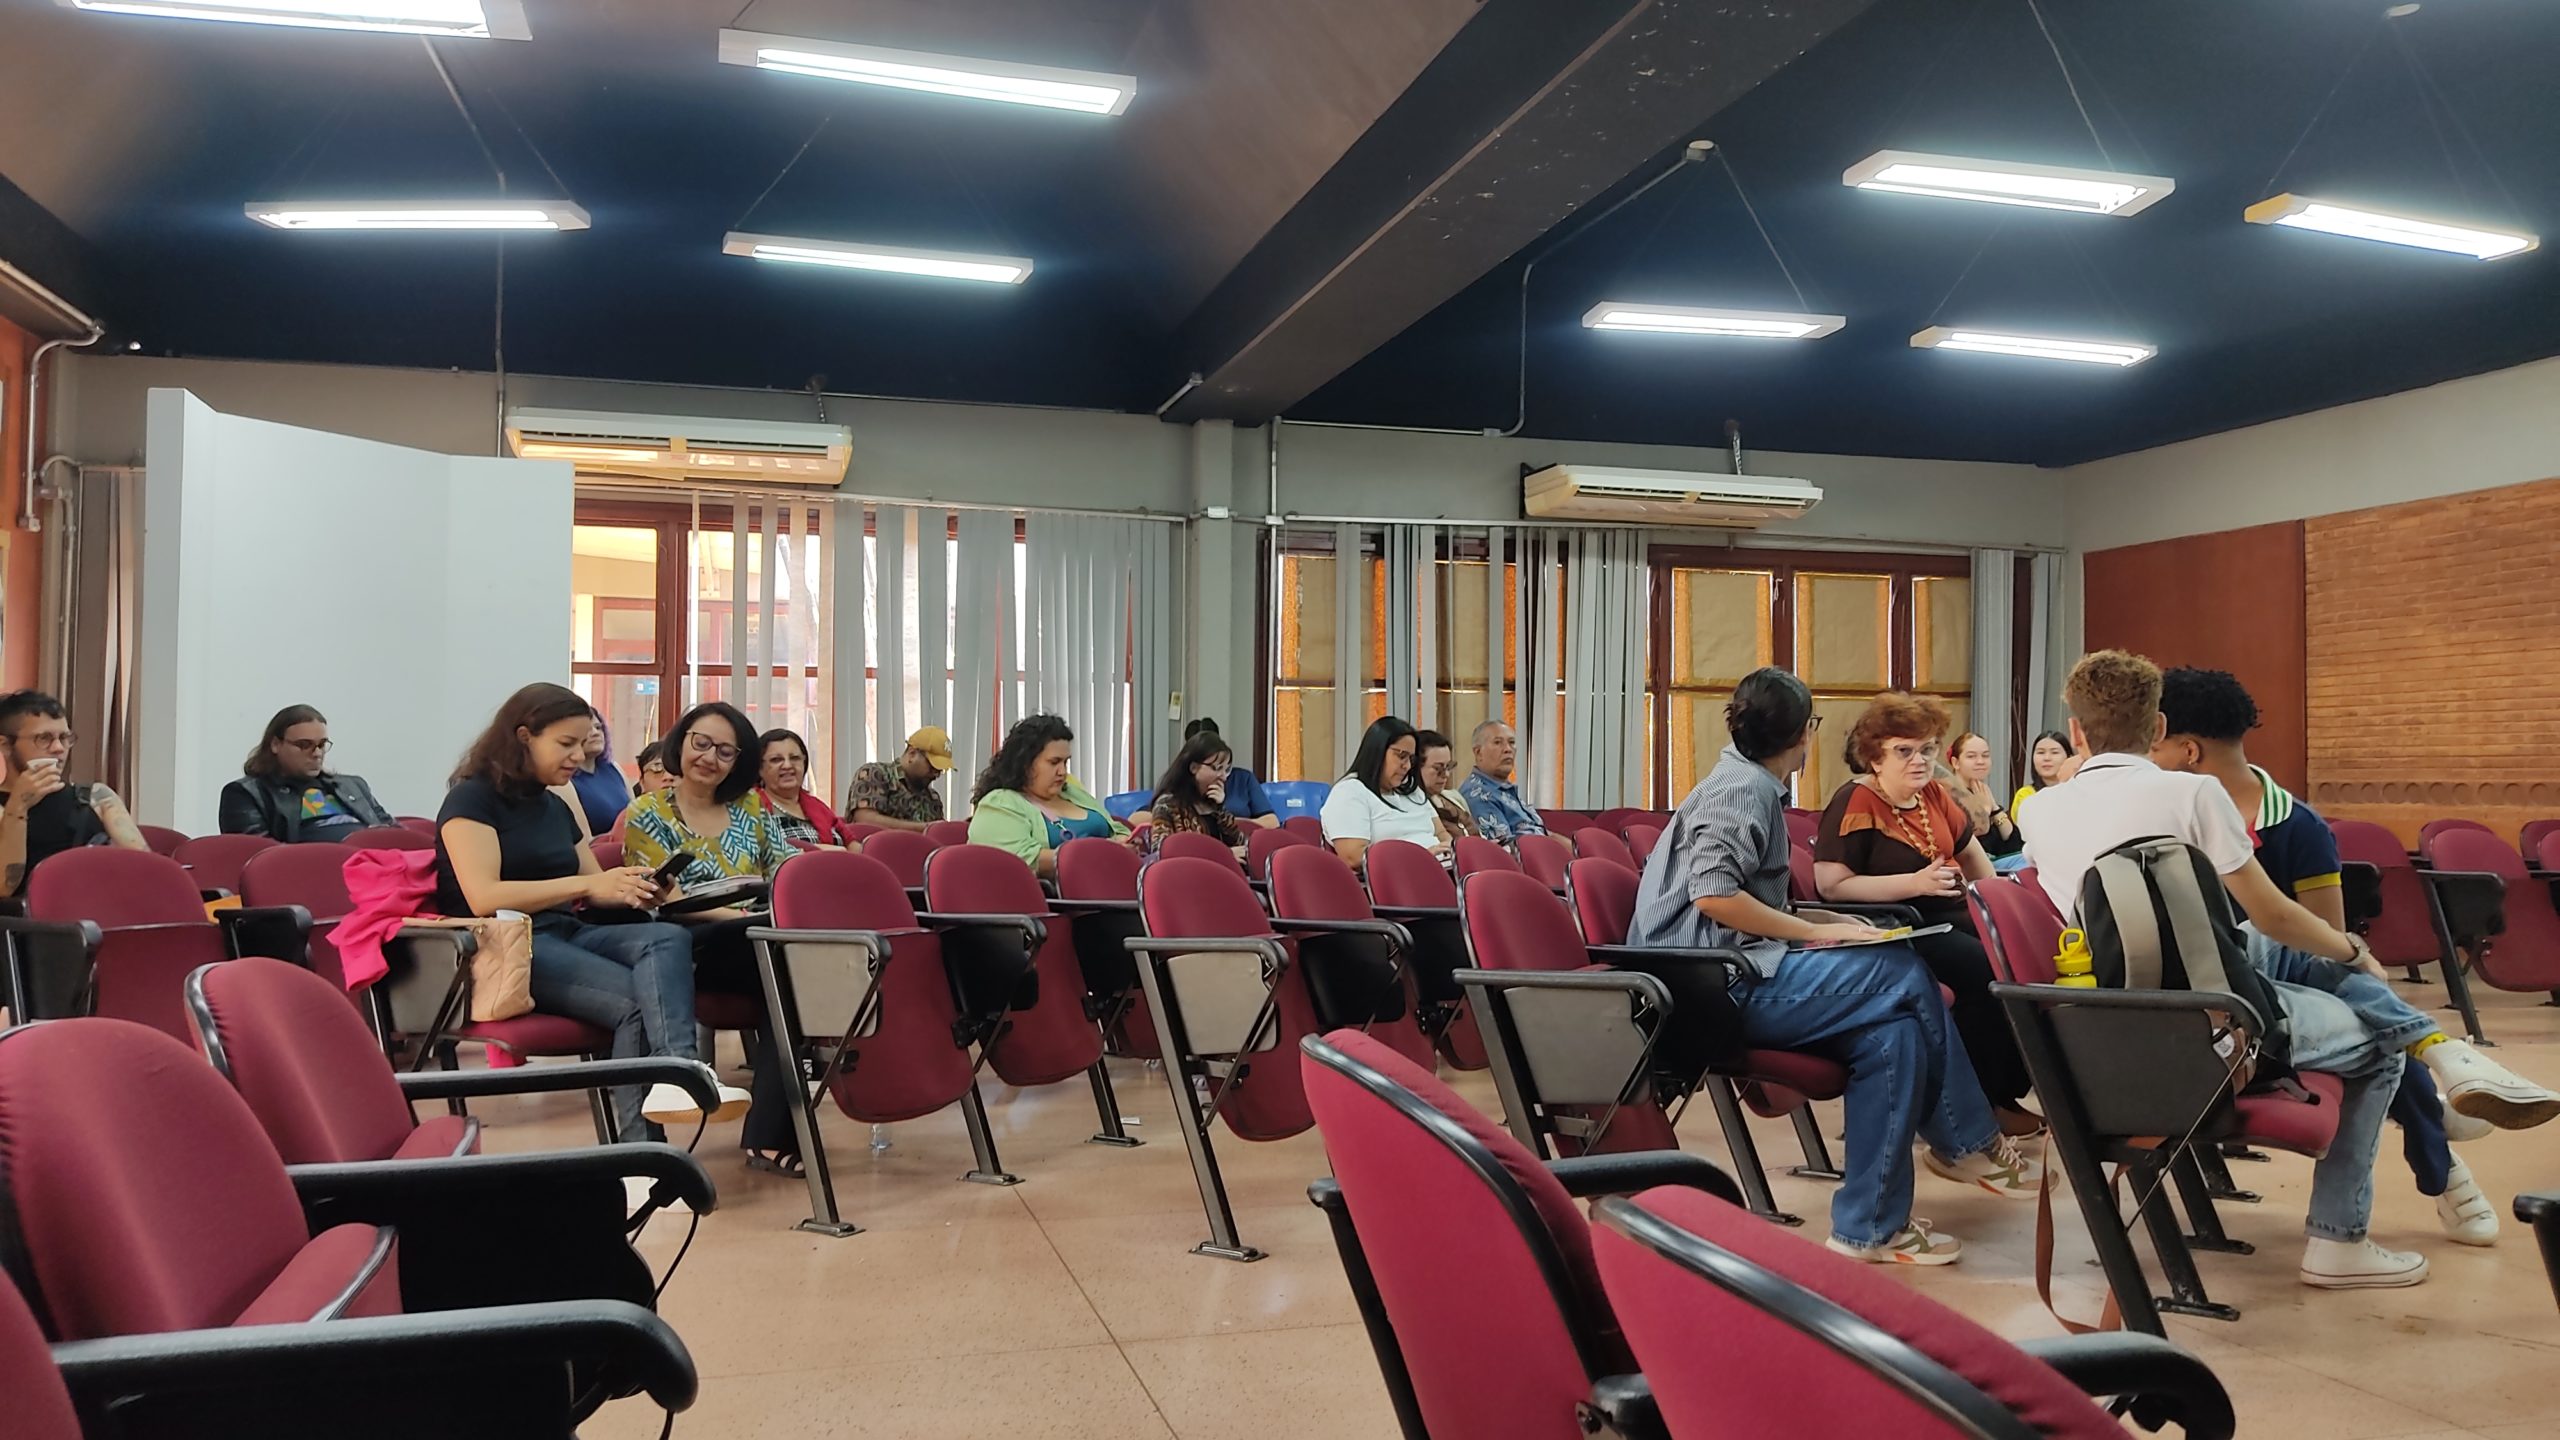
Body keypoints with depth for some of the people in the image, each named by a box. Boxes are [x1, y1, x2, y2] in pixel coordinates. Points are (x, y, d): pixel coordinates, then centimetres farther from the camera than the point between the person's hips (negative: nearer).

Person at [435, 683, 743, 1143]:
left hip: (567, 935, 7)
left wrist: (631, 889, -1)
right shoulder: (472, 799, -2)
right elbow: (484, 898, -16)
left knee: (668, 939, -26)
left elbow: (594, 886, 24)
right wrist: (586, 886, -17)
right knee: (635, 998, -30)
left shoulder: (555, 807, 22)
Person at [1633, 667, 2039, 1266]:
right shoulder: (1739, 790, -9)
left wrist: (1815, 922, 9)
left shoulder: (1752, 786, 21)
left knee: (1892, 1028, -6)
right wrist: (1814, 932, -16)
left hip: (1738, 975, 10)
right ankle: (1968, 1143, 2)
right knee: (1901, 974, -13)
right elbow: (1713, 895, -22)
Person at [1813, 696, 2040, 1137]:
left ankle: (2007, 1091, -4)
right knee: (1986, 970, -28)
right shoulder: (1855, 803, -11)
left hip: (1952, 916, 8)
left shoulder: (1934, 795, 13)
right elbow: (1830, 885, -19)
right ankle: (1979, 1104, -13)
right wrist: (1915, 883, -22)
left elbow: (1971, 853, 28)